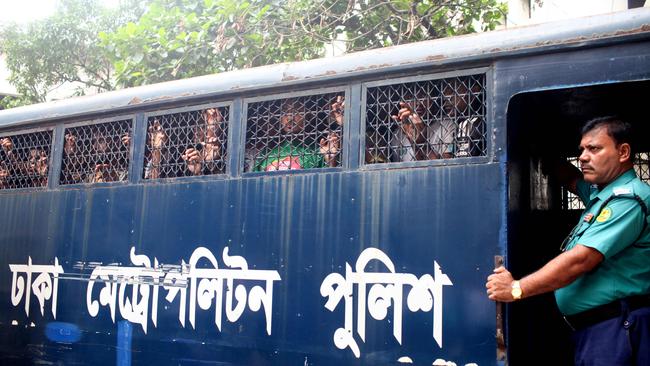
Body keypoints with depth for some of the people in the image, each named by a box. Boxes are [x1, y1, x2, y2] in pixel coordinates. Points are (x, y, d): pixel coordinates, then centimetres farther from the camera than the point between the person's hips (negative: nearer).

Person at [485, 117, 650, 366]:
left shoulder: (629, 199, -17)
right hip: (591, 326, 9)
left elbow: (580, 260, -24)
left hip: (615, 326, -9)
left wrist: (517, 289, -20)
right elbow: (569, 178, 34)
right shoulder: (600, 194, 13)